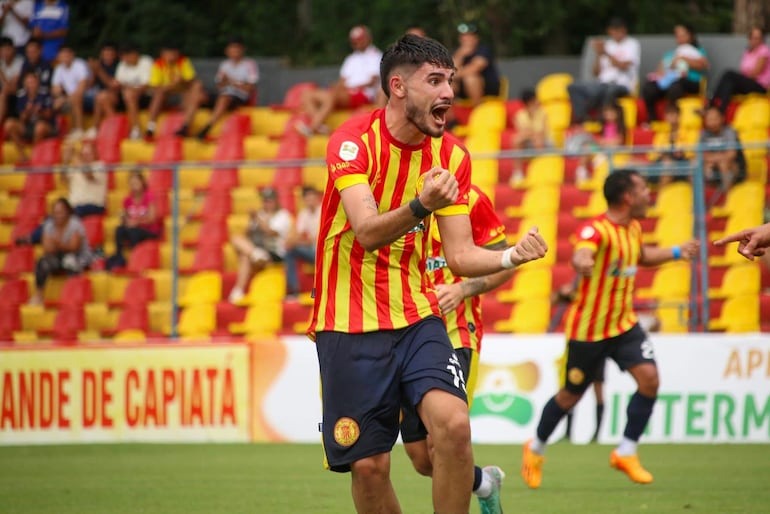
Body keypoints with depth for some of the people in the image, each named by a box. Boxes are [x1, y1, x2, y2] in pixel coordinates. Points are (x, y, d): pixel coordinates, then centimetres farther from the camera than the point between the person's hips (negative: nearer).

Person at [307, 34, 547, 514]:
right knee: (370, 465, -3)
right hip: (350, 325, -3)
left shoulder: (452, 155, 3)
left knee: (453, 424, -21)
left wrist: (512, 256, -17)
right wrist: (420, 206, -42)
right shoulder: (355, 140, -12)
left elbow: (460, 253, 2)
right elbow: (367, 232, -24)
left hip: (416, 316, 3)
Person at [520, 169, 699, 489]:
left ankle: (626, 453, -1)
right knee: (571, 395, 7)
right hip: (588, 328, -6)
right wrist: (582, 261, -68)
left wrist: (677, 253, 22)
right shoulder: (596, 229, -22)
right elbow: (582, 254, -46)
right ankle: (536, 449, 32)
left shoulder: (634, 228, 5)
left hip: (624, 324, 6)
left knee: (649, 378, -14)